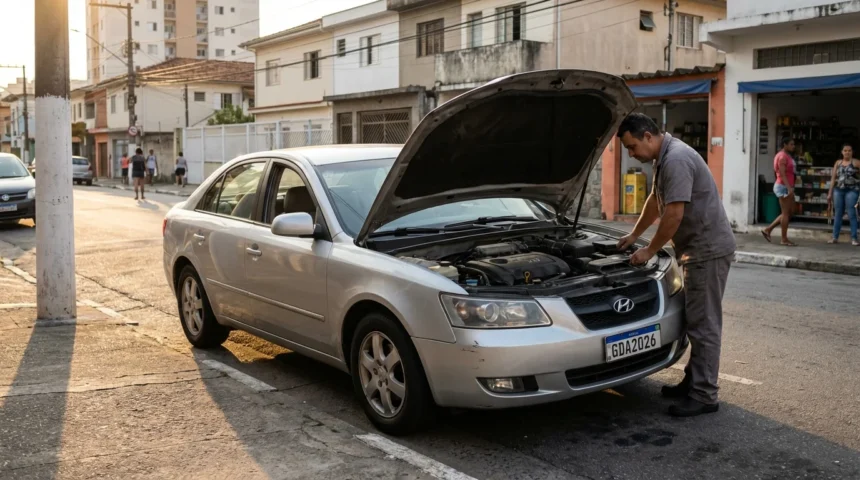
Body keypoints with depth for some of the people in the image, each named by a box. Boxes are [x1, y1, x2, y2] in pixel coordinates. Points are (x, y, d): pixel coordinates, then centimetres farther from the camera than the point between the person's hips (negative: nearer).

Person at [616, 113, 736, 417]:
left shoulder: (676, 160, -20)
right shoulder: (664, 158, 14)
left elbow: (674, 215, -23)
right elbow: (655, 201, 28)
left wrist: (650, 251, -12)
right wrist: (634, 235, 32)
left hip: (709, 250, -11)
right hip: (698, 251, 11)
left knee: (703, 323, -6)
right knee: (695, 321, 15)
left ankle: (704, 396, -1)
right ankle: (693, 382, 24)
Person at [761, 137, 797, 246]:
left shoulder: (787, 156, 17)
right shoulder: (782, 156, -14)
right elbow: (782, 174, -22)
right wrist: (789, 188, -31)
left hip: (787, 187, 10)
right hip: (783, 187, -10)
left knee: (789, 212, 11)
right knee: (785, 213, -6)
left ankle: (768, 229, 15)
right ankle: (784, 239, 0)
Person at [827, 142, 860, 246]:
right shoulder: (838, 162, 12)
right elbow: (833, 178, 13)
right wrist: (830, 193, 11)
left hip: (851, 191, -4)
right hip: (838, 190, 4)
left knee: (852, 215, -4)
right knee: (838, 214, 9)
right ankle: (835, 237, 15)